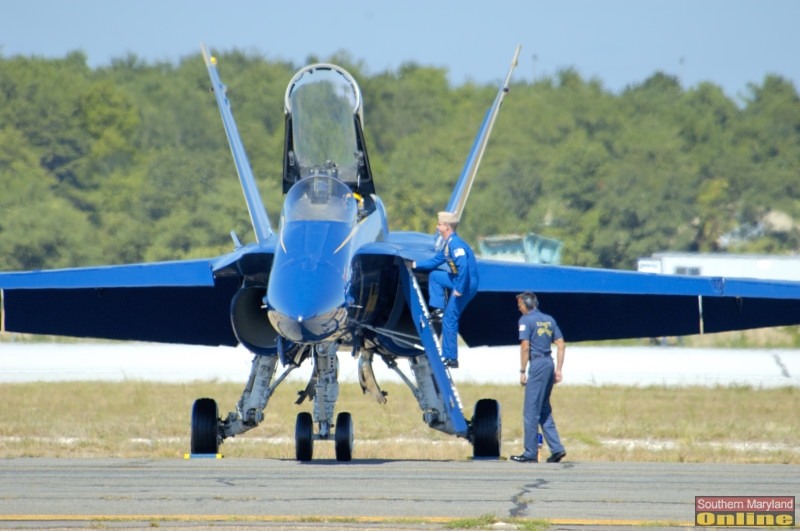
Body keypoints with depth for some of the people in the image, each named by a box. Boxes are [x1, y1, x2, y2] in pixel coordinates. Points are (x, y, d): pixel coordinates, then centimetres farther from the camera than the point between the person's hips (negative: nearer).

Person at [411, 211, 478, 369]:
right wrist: (415, 265, 29)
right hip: (459, 280, 10)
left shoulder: (455, 244, -20)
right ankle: (438, 310, 14)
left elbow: (463, 266, -31)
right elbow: (435, 261, 27)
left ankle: (451, 359, -1)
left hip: (465, 284, -10)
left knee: (449, 320, -5)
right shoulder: (449, 244, 14)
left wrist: (459, 290, -28)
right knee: (434, 276, 23)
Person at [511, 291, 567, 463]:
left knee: (531, 410, -3)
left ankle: (530, 453, -2)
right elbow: (561, 344, 14)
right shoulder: (549, 319, 16)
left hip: (537, 363, -7)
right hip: (549, 362, 7)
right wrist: (558, 370, 15)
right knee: (544, 410, 15)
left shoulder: (526, 320, -4)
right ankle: (556, 448, 7)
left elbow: (525, 346, -12)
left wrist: (522, 371, -9)